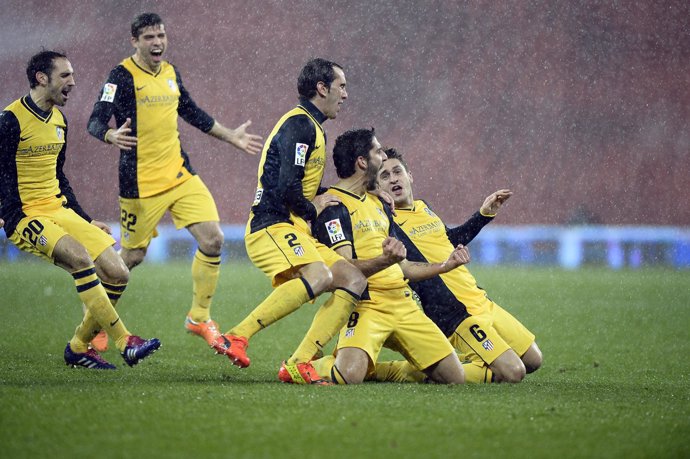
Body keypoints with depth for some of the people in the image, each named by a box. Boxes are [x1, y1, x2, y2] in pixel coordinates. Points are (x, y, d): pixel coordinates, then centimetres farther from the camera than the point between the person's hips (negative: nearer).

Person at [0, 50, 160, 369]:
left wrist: (86, 221, 21)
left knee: (117, 274, -5)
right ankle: (124, 342, -29)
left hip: (59, 211, 8)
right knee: (79, 256, -32)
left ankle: (78, 347, 9)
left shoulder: (58, 120, 14)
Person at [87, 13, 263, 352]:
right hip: (140, 183, -6)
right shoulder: (123, 76, -11)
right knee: (133, 256, 2)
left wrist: (231, 136, 30)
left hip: (180, 175, 6)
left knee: (212, 240, -7)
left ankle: (199, 317, 9)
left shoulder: (171, 73, 9)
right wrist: (112, 136, -41)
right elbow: (96, 121, -18)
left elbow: (192, 113, 25)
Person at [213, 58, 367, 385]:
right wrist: (312, 209, -3)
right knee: (318, 276, -34)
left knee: (354, 280, -3)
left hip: (295, 232, 10)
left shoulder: (312, 126, 24)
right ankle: (236, 337, -35)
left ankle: (298, 364, -11)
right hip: (272, 227, -10)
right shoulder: (299, 125, -10)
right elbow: (287, 188, -20)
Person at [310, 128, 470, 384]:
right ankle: (300, 366, 4)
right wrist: (384, 260, -35)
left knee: (455, 377, 0)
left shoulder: (378, 205, 21)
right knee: (349, 376, -33)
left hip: (404, 304, 8)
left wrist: (445, 265, 26)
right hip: (366, 304, -8)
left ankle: (372, 368, 19)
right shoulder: (332, 206, -7)